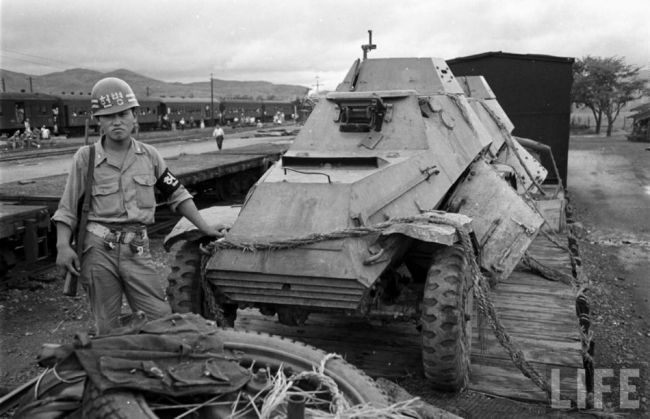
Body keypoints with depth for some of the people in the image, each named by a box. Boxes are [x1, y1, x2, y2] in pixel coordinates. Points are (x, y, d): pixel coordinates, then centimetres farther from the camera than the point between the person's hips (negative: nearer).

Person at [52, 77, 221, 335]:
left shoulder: (149, 156, 6)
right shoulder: (85, 158, -1)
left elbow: (176, 194, 13)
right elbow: (67, 209, 2)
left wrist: (205, 228, 8)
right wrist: (63, 246, -12)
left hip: (137, 250, 2)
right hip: (98, 249, -1)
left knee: (162, 319, 0)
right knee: (107, 329, 9)